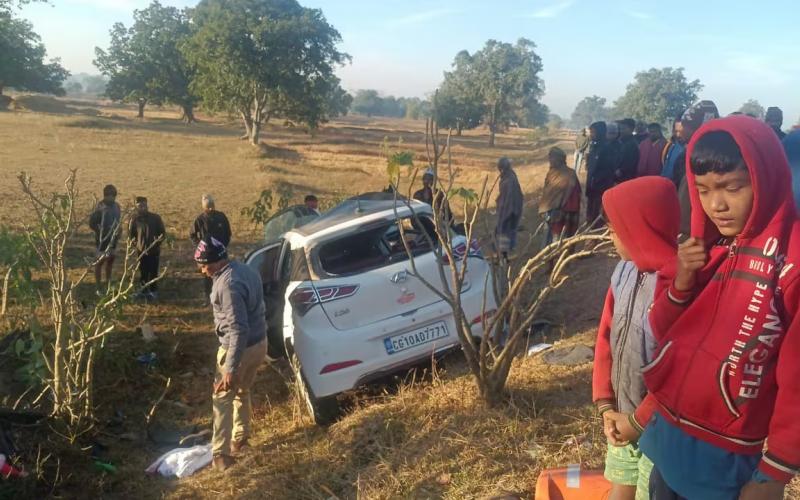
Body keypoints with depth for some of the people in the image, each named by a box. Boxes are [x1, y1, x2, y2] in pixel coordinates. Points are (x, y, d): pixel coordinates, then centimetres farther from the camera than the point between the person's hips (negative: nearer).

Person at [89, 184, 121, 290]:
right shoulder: (100, 208, -18)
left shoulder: (116, 206, 2)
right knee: (100, 261, 2)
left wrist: (118, 230, 3)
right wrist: (101, 233, -16)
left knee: (110, 259, 18)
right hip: (102, 239, -7)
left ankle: (108, 283, 33)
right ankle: (99, 288, 8)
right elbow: (92, 223, -18)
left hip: (113, 239, 7)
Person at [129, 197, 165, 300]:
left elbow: (162, 233, 1)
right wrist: (136, 244, 0)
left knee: (153, 272, 1)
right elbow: (130, 234, 9)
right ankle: (144, 289, 25)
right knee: (143, 272, 10)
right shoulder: (135, 219, -4)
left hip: (154, 250, -1)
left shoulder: (155, 217, -7)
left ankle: (153, 291, 15)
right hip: (141, 250, 1)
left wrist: (157, 243, -9)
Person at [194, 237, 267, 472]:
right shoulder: (247, 270, 3)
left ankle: (221, 454, 13)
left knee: (223, 399, 7)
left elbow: (238, 329, -30)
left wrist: (231, 368, -29)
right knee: (242, 392, 25)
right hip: (259, 343, 9)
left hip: (240, 348, -9)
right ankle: (240, 438, 39)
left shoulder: (228, 285, -27)